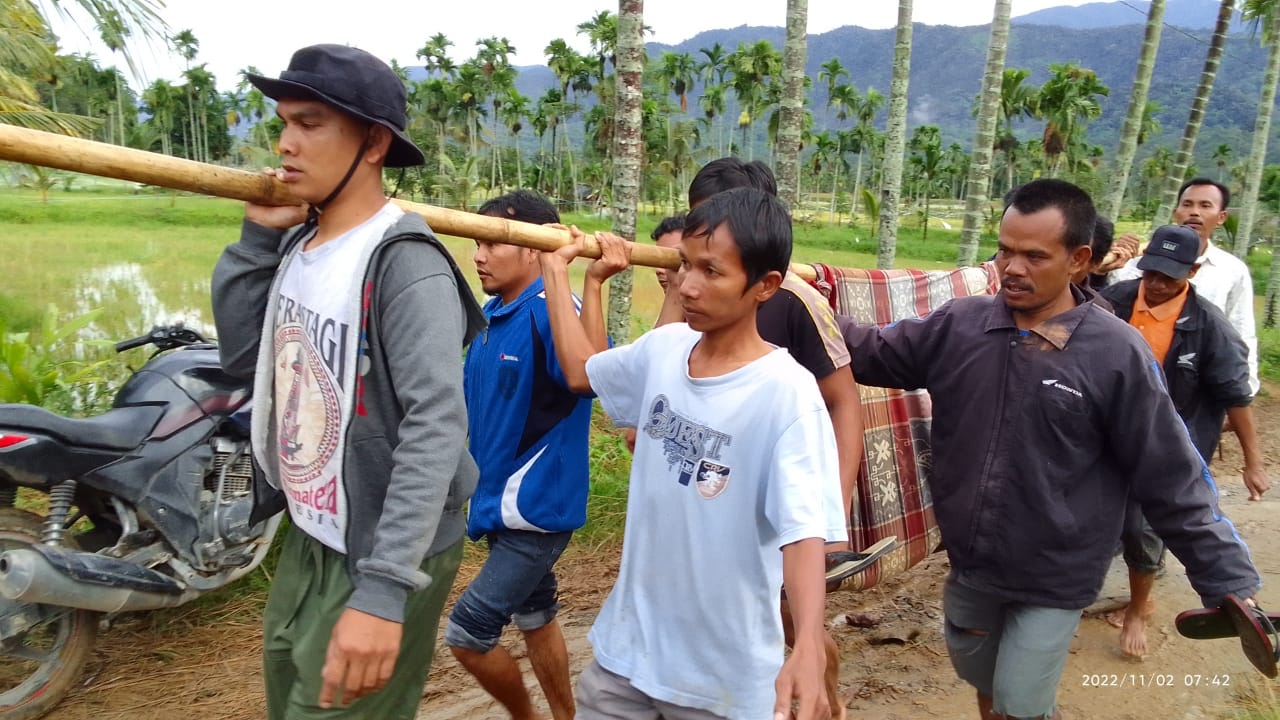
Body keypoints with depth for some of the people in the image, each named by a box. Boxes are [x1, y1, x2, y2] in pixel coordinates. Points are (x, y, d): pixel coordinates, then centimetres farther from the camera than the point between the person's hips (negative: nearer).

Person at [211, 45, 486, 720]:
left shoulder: (404, 264, -24)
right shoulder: (298, 244, 2)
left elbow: (435, 429, -30)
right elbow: (242, 356, 7)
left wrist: (384, 590, -35)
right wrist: (256, 237, -3)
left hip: (382, 556, -8)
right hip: (309, 535, 8)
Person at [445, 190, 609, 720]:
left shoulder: (551, 313, -21)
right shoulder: (491, 316, 6)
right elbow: (468, 399, 17)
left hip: (537, 506, -9)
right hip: (503, 501, 9)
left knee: (467, 632, -1)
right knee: (535, 616, 22)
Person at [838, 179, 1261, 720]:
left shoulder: (1116, 354, -17)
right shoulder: (958, 326, -8)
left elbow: (1172, 479, -12)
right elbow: (876, 354, 5)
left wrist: (1228, 581, -9)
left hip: (1053, 578, -4)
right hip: (969, 561, 4)